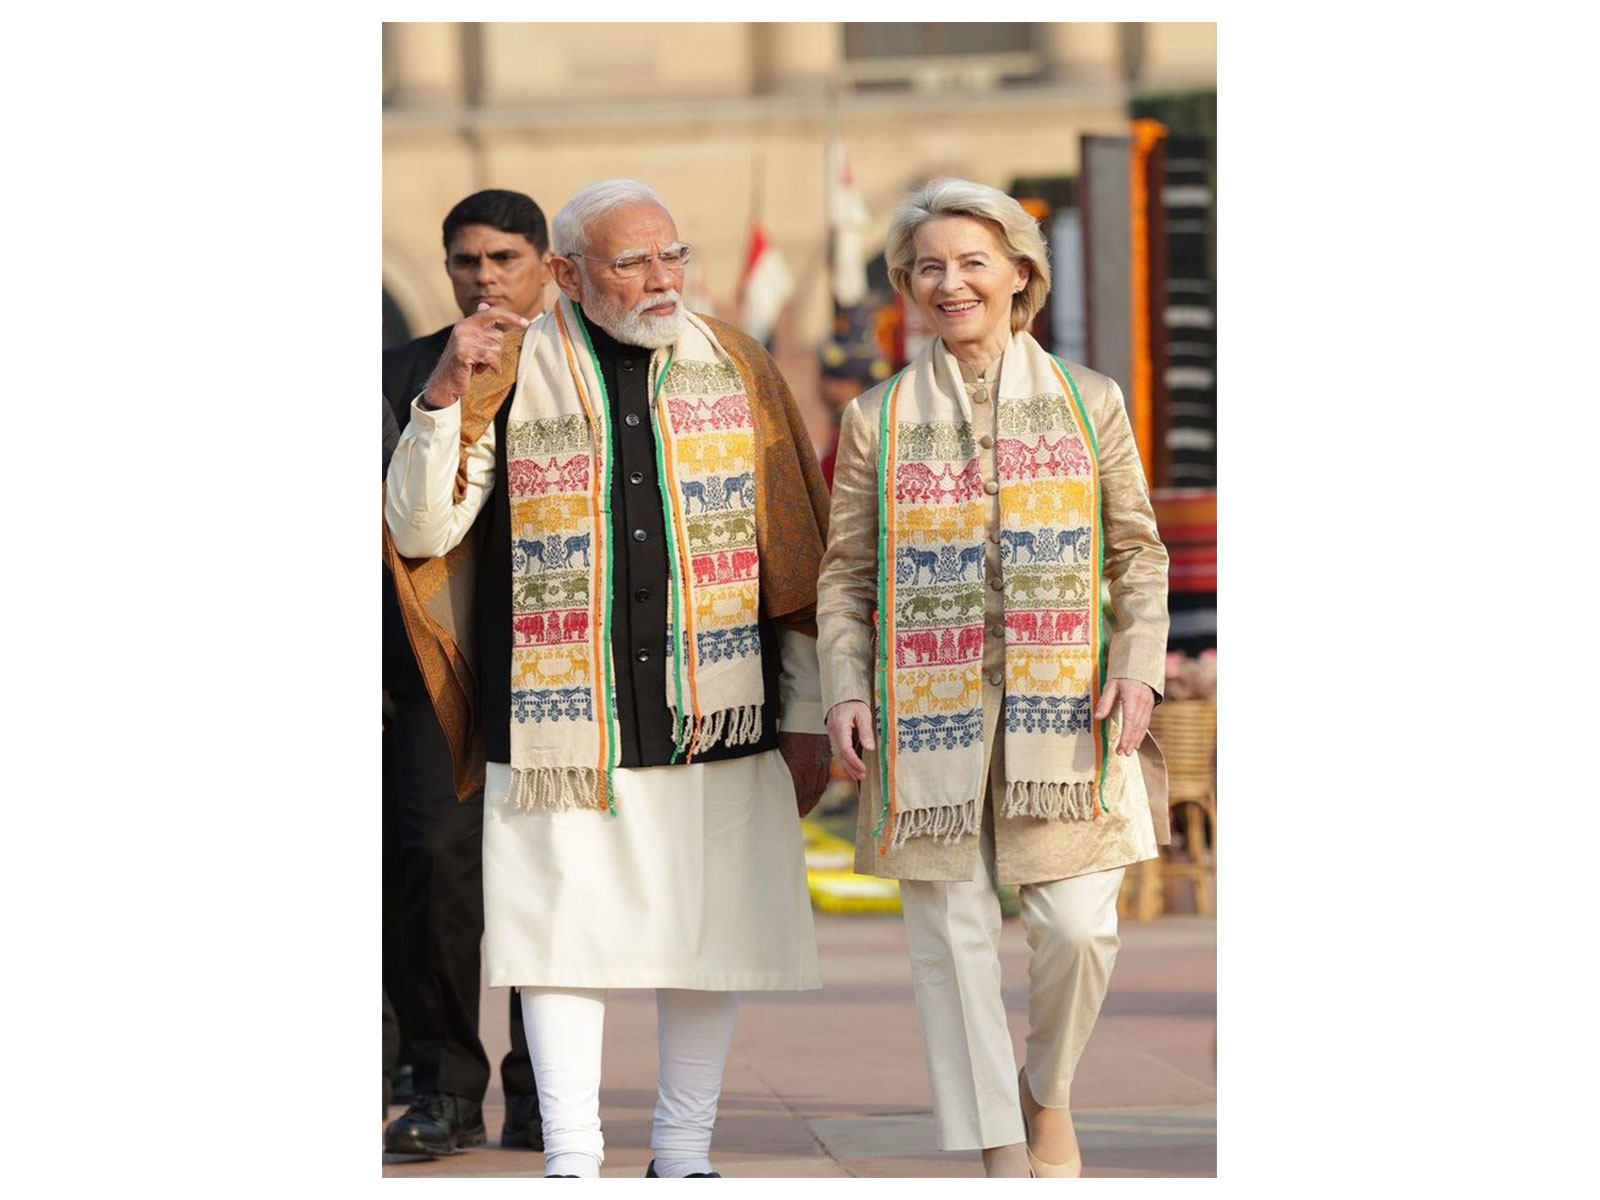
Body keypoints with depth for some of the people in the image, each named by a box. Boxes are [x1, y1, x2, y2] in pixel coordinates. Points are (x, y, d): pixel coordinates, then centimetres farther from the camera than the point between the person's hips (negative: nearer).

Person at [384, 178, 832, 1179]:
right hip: (562, 716, -2)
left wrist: (808, 714, 8)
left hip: (718, 718, 2)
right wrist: (446, 398, -18)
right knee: (565, 928, -1)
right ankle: (572, 1161, 8)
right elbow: (419, 533, -3)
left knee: (712, 938, 5)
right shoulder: (511, 374, 1)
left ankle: (685, 1156, 17)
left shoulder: (736, 371, 6)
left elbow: (797, 560, 10)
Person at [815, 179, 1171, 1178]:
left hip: (1062, 708, 0)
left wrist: (1138, 666, -3)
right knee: (953, 934, -1)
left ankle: (1048, 1094, 21)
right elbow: (847, 574, 10)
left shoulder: (1089, 402, 8)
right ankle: (1000, 1153, 8)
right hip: (930, 713, 0)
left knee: (1079, 925, -7)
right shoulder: (878, 419, 8)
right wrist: (845, 690, -3)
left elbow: (1139, 551, 10)